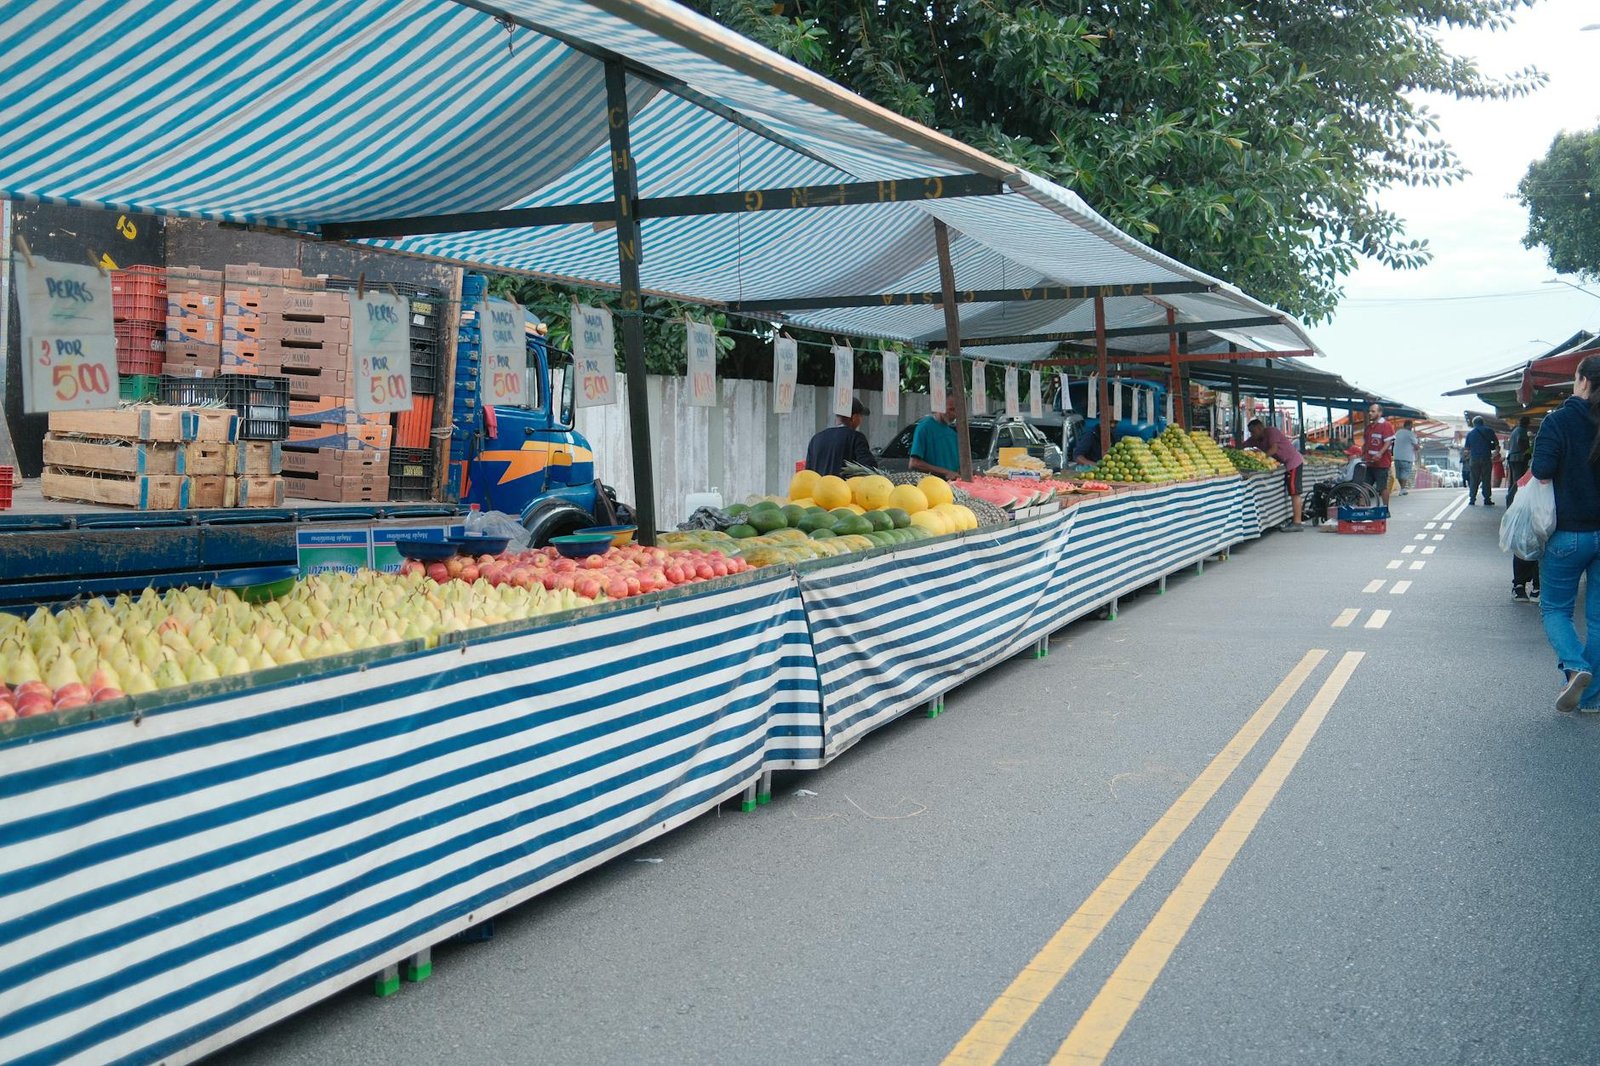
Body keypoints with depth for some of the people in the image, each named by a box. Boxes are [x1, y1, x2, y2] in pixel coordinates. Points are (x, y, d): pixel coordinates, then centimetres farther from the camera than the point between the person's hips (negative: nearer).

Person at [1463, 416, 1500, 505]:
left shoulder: (1470, 433, 6)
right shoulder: (1489, 431, 3)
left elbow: (1467, 448, 6)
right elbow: (1496, 443, 5)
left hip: (1474, 458, 1)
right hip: (1486, 458, -1)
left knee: (1474, 480, 5)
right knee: (1486, 480, 1)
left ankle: (1472, 499, 0)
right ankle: (1487, 500, -2)